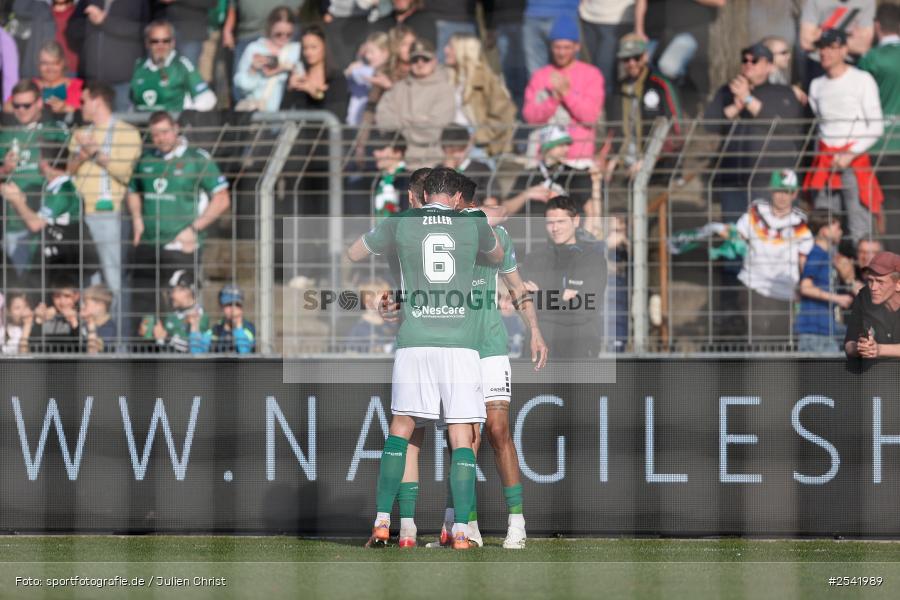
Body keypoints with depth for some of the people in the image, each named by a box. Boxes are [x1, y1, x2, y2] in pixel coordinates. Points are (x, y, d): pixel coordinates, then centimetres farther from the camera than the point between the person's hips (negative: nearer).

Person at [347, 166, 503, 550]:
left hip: (414, 342, 1)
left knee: (400, 428, 10)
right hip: (460, 342, -1)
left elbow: (353, 255, 21)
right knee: (461, 436, 0)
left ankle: (382, 523, 5)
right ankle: (460, 533, -6)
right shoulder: (474, 223, 7)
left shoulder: (401, 223, 6)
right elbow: (497, 258, 29)